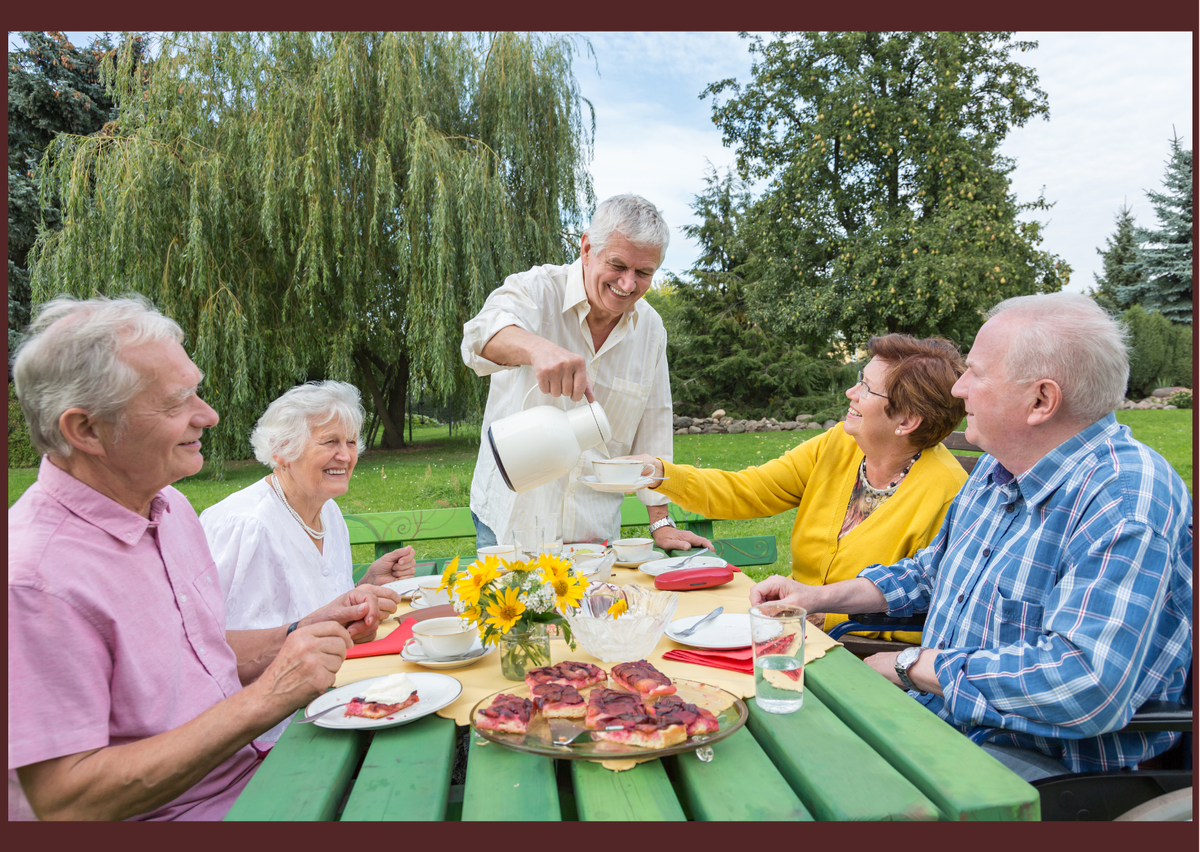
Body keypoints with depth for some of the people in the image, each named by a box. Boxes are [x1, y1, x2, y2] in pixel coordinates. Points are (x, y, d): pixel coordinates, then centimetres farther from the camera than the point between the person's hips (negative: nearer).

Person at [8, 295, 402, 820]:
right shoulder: (35, 576, -22)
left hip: (254, 772, 7)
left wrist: (300, 635, -2)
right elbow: (67, 804, -22)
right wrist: (264, 700, -24)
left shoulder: (170, 507, 6)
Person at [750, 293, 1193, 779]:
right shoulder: (1000, 466, 7)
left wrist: (911, 665, -22)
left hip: (1042, 759, -8)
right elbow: (932, 570, 21)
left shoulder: (1127, 503, -24)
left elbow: (1085, 686, -35)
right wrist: (818, 597, 9)